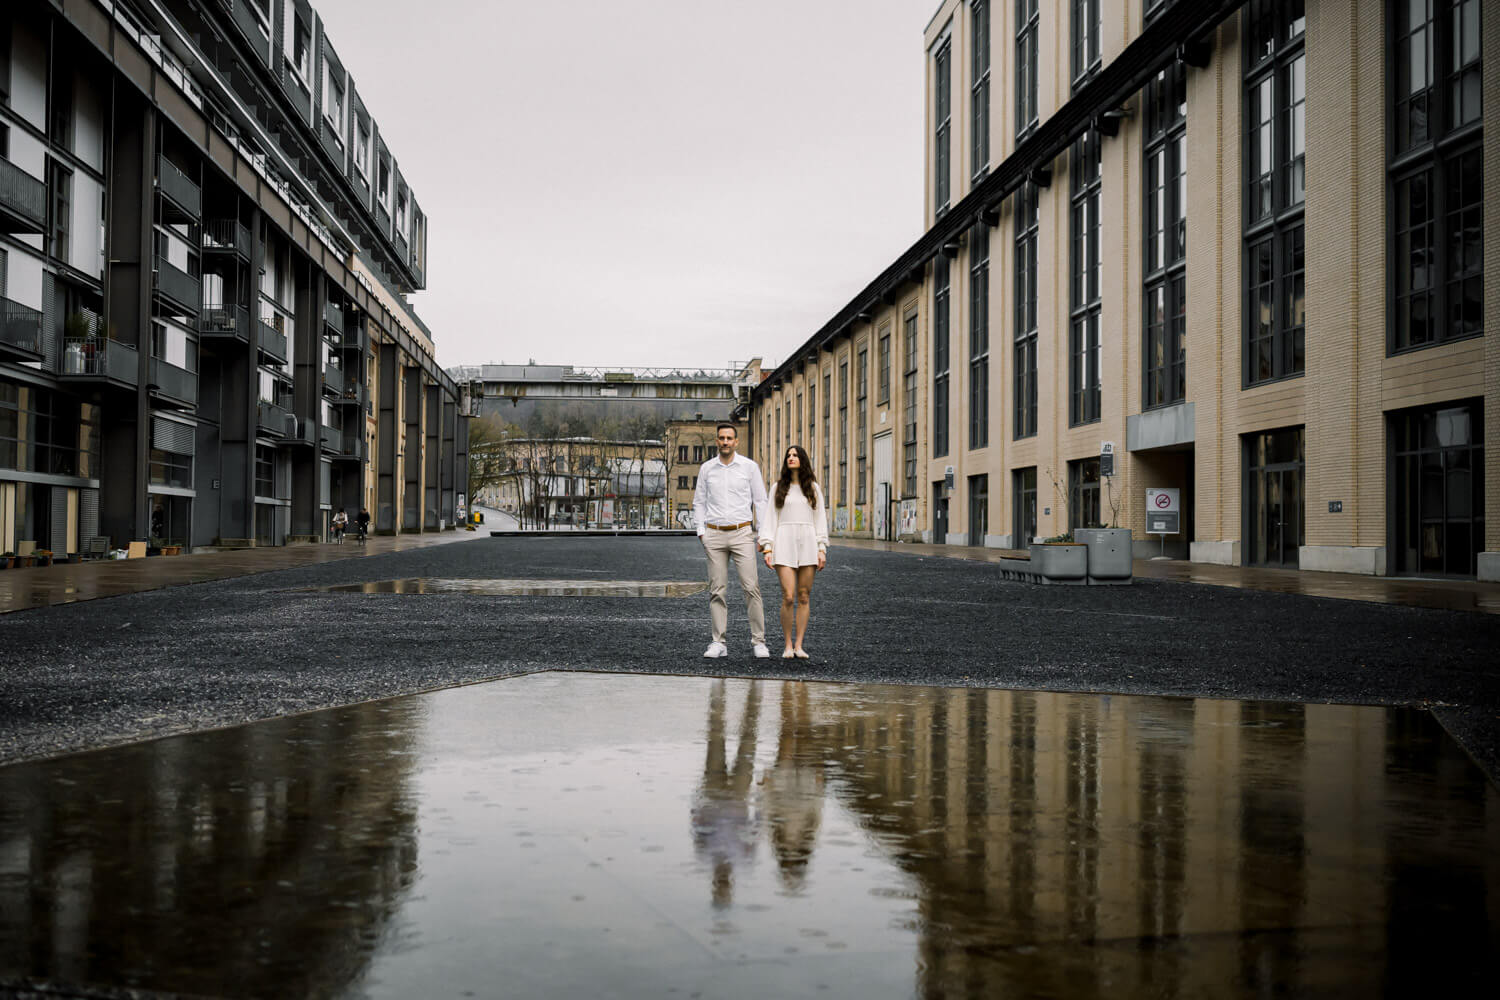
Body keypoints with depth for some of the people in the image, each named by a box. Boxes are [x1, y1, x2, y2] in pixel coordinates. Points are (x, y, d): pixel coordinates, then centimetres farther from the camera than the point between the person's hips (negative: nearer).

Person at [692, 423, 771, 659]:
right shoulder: (706, 468, 7)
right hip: (714, 535, 2)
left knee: (751, 588, -8)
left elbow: (760, 501, 3)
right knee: (716, 590, 2)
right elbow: (699, 502, 12)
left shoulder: (749, 467, 1)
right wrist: (701, 533, 2)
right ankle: (718, 642, 6)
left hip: (742, 534, -2)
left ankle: (758, 641, -3)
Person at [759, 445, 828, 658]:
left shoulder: (813, 487, 10)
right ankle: (788, 645, 2)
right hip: (784, 543, -1)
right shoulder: (778, 487, 9)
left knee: (804, 597, 1)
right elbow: (770, 518, 6)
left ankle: (799, 645, 8)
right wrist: (767, 548, -4)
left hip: (807, 544, 1)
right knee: (788, 597, -10)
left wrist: (822, 549, -1)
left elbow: (820, 519, 8)